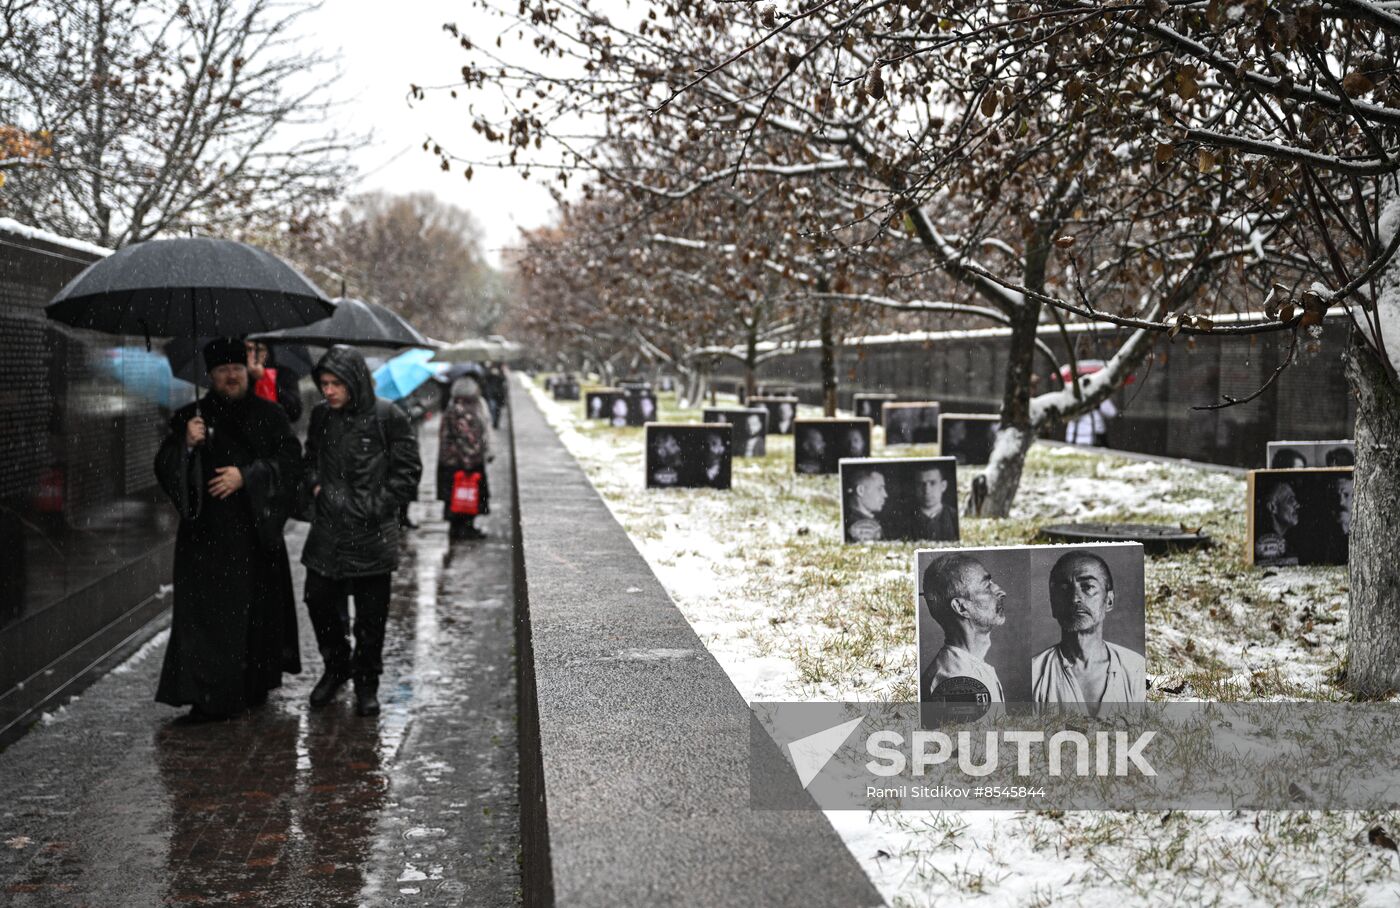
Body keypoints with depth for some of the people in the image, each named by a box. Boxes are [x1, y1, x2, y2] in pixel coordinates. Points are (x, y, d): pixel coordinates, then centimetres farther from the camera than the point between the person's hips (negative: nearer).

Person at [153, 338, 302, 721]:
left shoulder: (269, 416, 8)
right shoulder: (190, 417, 10)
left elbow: (290, 459, -2)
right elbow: (164, 467, 4)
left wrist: (246, 476, -14)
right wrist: (186, 444, -15)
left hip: (255, 531, 0)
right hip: (206, 534, 0)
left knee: (256, 610, 3)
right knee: (206, 611, -6)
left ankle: (254, 687, 17)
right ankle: (207, 697, -2)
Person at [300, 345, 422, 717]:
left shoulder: (387, 417, -9)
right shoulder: (321, 415, 6)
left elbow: (408, 471, -5)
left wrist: (375, 505, -11)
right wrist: (314, 487, 4)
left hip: (371, 533, -4)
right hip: (327, 530, 4)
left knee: (370, 614, 4)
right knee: (319, 602, 7)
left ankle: (366, 683, 20)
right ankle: (336, 667, 31)